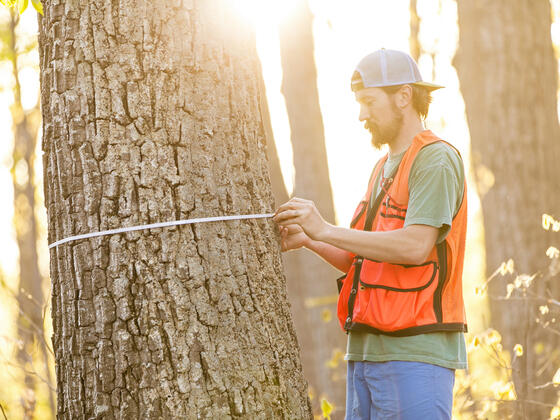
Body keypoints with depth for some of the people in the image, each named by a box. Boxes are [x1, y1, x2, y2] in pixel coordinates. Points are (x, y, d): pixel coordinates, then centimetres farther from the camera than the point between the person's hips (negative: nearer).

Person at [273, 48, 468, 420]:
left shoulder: (436, 159, -6)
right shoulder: (383, 169, 23)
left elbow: (415, 247, -19)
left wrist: (326, 230, -15)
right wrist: (309, 241, 7)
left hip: (415, 351, -9)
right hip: (366, 349, 9)